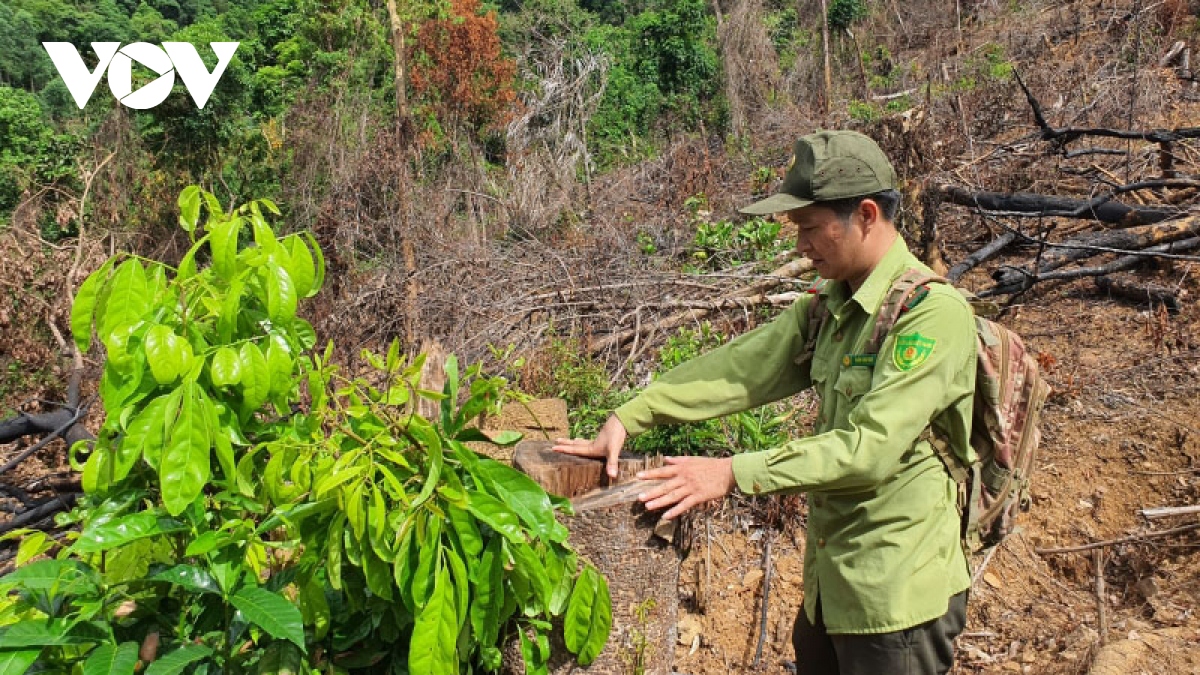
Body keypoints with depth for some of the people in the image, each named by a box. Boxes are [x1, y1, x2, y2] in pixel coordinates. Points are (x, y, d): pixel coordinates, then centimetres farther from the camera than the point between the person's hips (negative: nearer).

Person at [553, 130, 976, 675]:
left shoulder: (934, 313, -20)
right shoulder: (829, 305, 5)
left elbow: (871, 447, -27)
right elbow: (740, 367, -1)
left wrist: (734, 473, -29)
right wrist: (626, 419, -9)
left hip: (896, 594, -7)